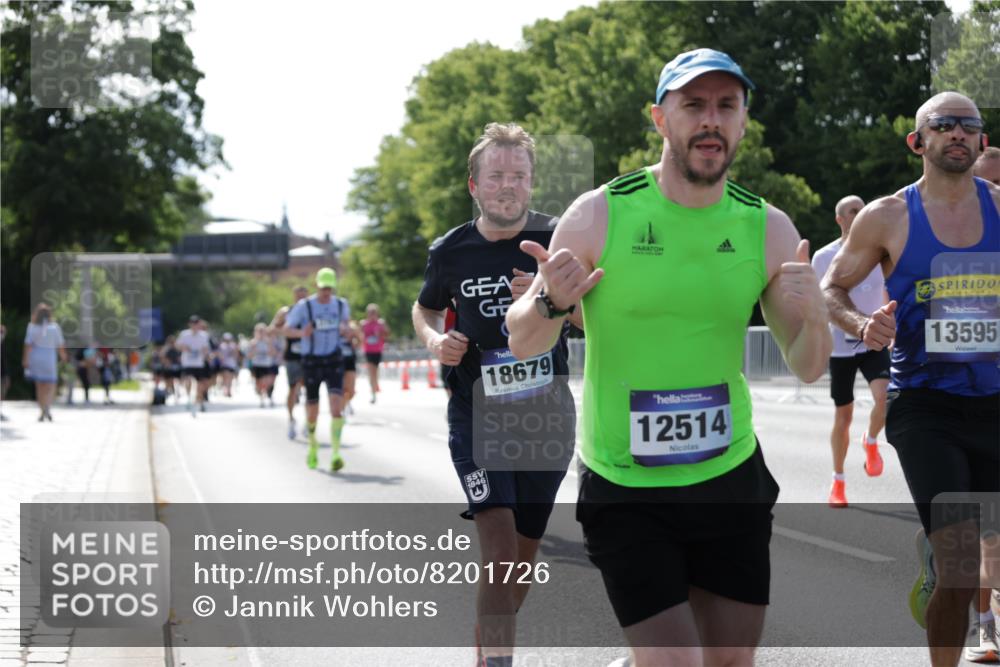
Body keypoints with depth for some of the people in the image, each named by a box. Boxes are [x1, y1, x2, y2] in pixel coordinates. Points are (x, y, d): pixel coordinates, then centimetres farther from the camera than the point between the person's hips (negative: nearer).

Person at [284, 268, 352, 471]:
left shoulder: (341, 305, 3)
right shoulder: (304, 306, -7)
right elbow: (286, 330, -3)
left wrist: (346, 330, 0)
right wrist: (301, 333, -24)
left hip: (334, 361, 1)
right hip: (311, 361, -1)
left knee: (337, 406, -18)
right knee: (312, 411, 7)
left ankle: (336, 454, -20)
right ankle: (313, 447, 36)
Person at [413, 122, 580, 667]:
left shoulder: (556, 240, -4)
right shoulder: (451, 252, -2)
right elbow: (426, 308, 17)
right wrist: (434, 339, -6)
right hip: (477, 419, -2)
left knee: (522, 558, 13)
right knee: (499, 550, -19)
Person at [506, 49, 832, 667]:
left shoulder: (768, 228, -1)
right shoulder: (600, 214, -10)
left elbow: (808, 368, 2)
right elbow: (521, 343, -3)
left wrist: (812, 317, -19)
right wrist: (550, 304, -25)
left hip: (732, 478, 4)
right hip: (625, 492, -3)